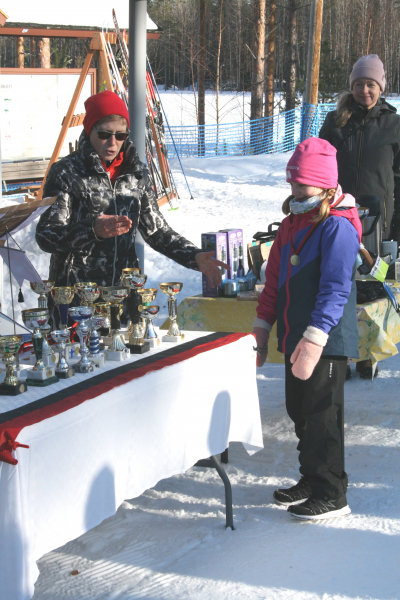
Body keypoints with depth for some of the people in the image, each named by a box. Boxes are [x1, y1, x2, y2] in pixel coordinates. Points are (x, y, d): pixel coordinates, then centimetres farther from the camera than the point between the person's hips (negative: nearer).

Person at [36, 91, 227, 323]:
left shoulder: (137, 173, 10)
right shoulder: (67, 172, -4)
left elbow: (157, 230, 16)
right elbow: (45, 236, -12)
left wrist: (194, 256, 1)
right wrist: (93, 230, -27)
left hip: (126, 294, 4)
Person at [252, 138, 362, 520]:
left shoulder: (337, 226, -15)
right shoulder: (292, 222, 14)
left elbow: (336, 288, -22)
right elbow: (275, 278, 19)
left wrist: (314, 339, -29)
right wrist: (262, 326, 17)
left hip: (327, 343, -9)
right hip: (295, 339, 9)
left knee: (320, 416, -3)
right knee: (299, 411, 15)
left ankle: (332, 495, 7)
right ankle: (311, 480, 29)